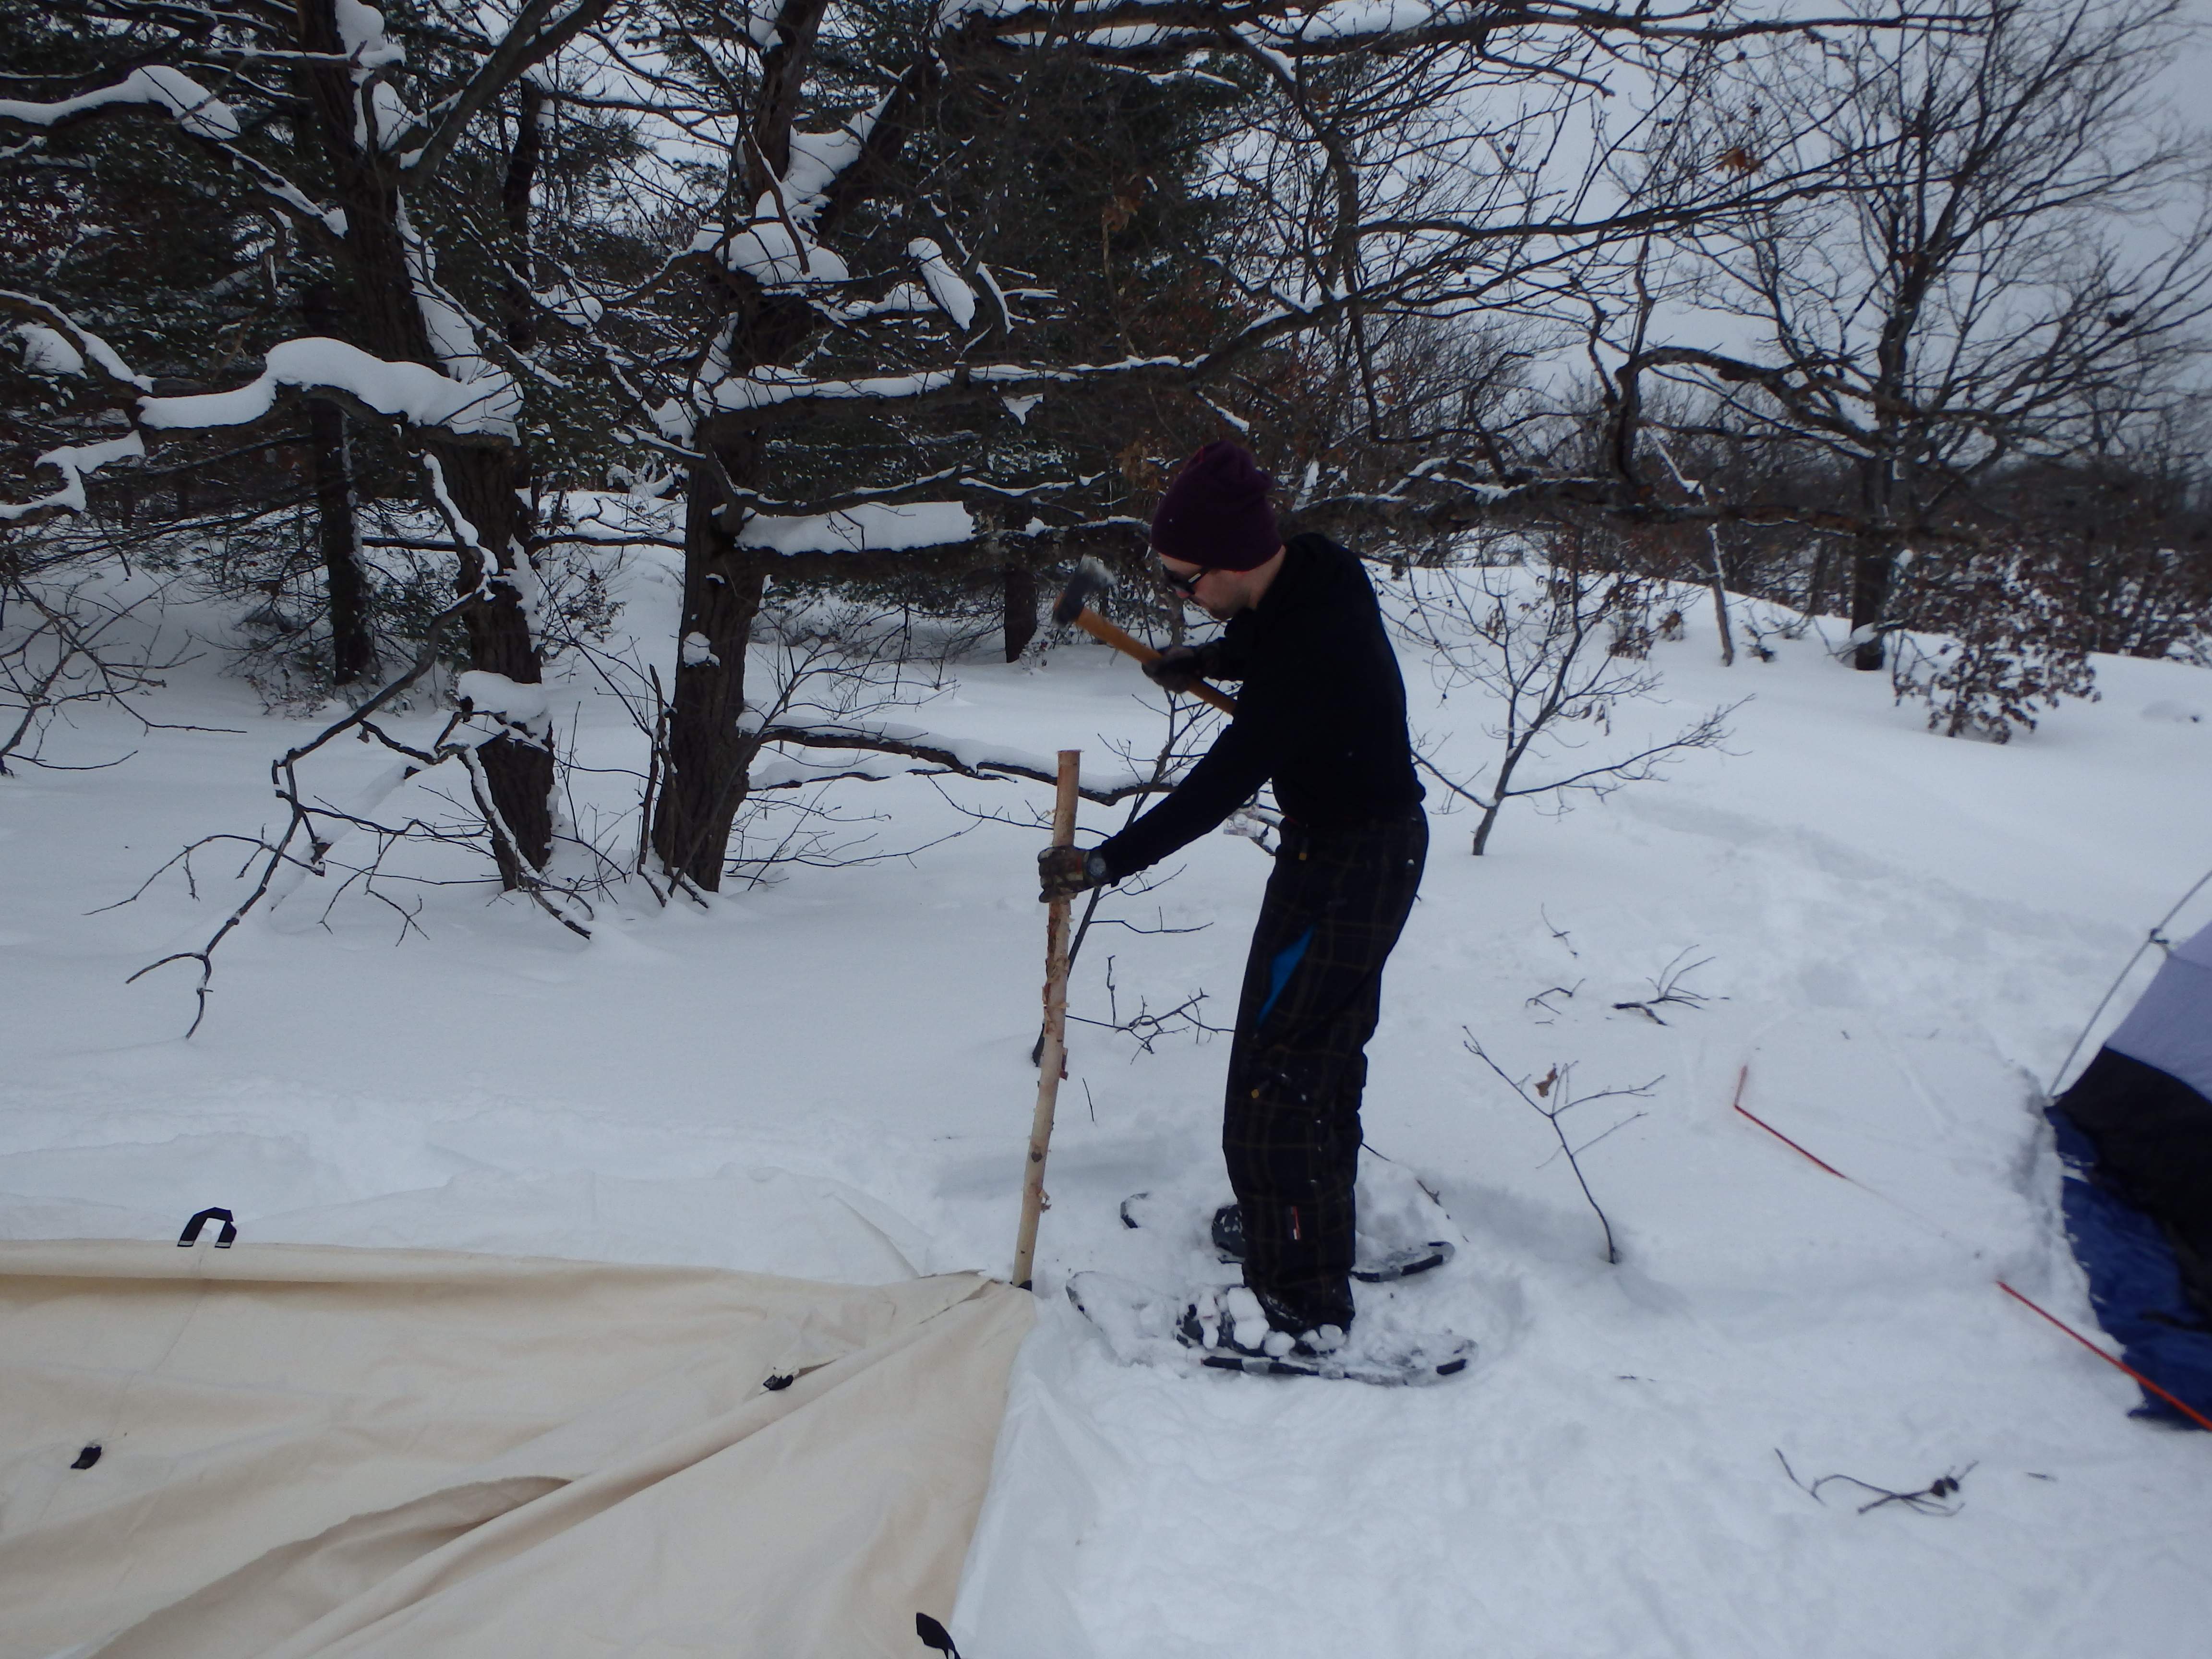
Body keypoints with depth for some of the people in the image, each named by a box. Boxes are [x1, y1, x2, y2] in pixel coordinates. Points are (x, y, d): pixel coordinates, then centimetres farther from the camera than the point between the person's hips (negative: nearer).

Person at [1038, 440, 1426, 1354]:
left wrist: (1109, 862, -35)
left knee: (1275, 1071, -7)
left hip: (1351, 860, -10)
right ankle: (1316, 1221, 44)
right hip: (1367, 841, 10)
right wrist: (1203, 660, 12)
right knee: (1326, 1040, 24)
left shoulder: (1313, 641, -32)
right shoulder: (1310, 572, -3)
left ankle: (1305, 1304, 2)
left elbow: (1224, 782, -34)